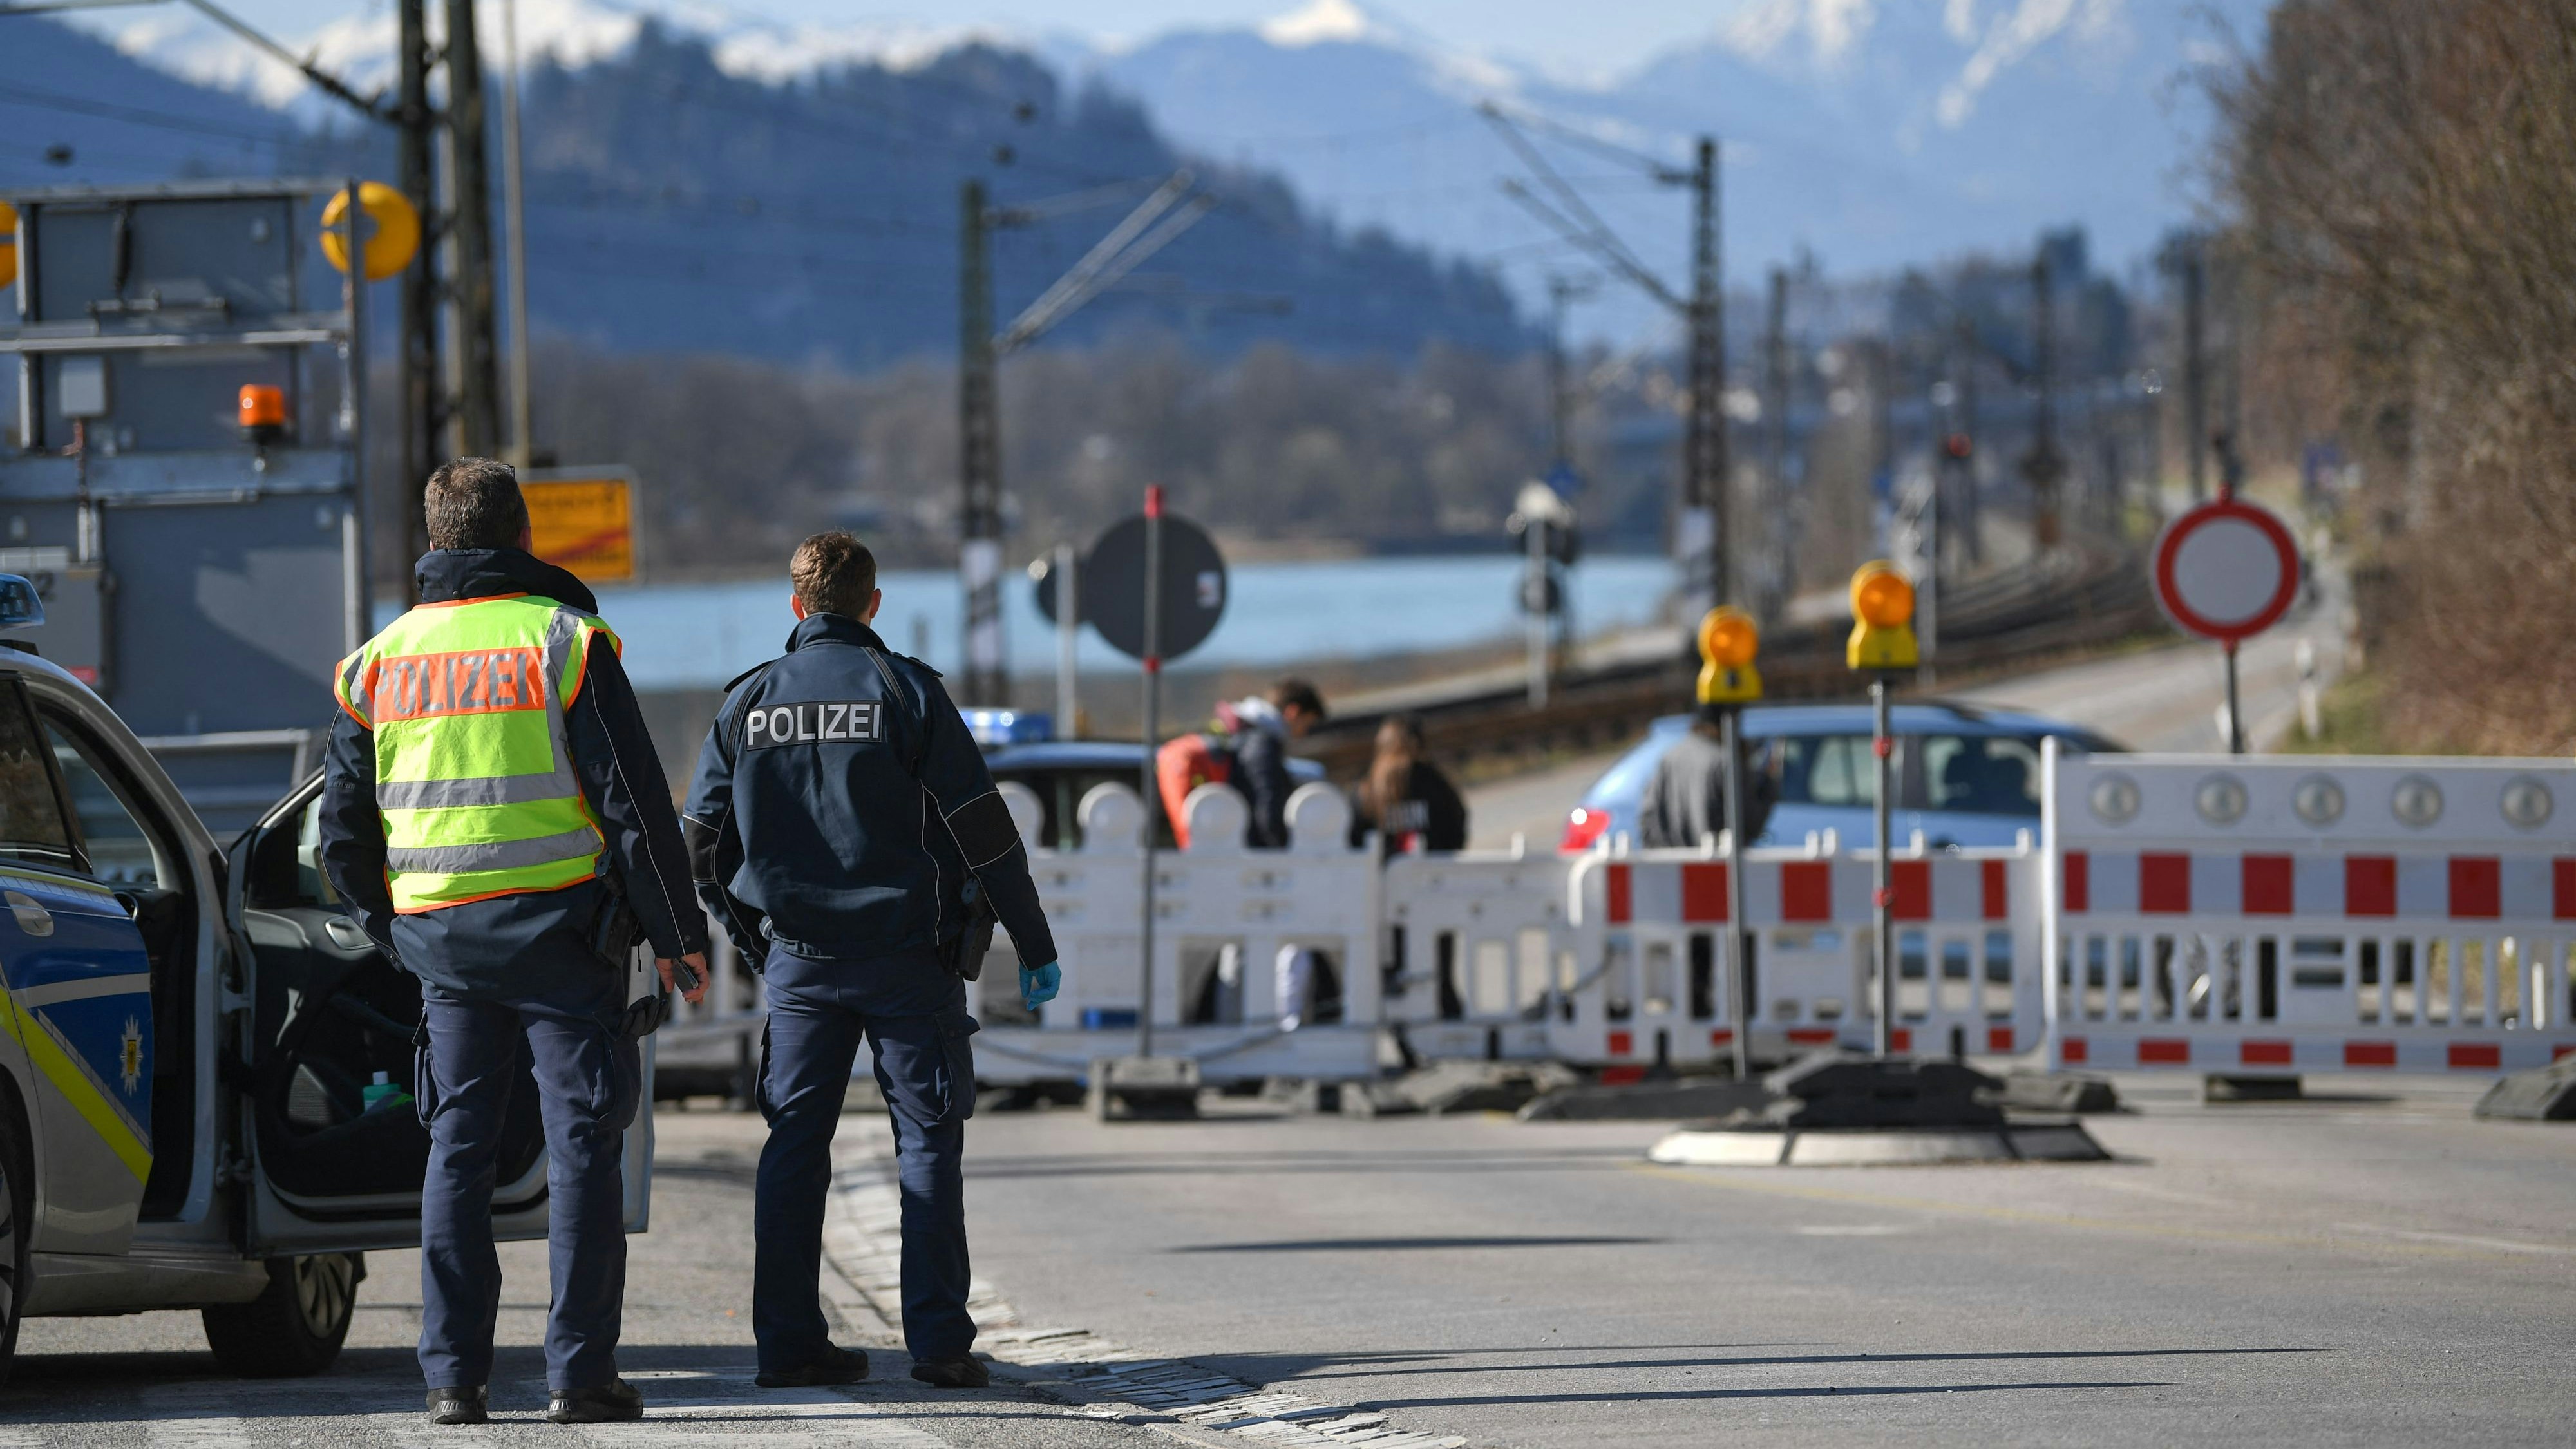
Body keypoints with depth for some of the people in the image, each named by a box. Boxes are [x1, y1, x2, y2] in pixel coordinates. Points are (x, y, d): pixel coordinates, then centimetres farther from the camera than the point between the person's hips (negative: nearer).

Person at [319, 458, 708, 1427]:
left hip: (438, 936, 4)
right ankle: (579, 1371, -4)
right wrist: (675, 931, -1)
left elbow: (344, 829, 12)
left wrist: (390, 928, 24)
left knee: (458, 1148, 9)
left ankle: (454, 1374, 4)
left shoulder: (381, 662, 8)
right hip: (560, 927, -4)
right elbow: (632, 799, -8)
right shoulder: (564, 639, -6)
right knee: (582, 1144, 0)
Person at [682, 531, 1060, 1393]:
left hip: (797, 958, 3)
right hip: (907, 956, -3)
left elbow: (701, 844, 8)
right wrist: (1034, 944, 1)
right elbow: (981, 828, -6)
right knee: (927, 1138, 2)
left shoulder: (748, 701, 4)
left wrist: (752, 934, 23)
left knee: (795, 1143, 9)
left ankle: (789, 1341, 6)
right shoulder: (905, 691, -5)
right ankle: (938, 1340, -5)